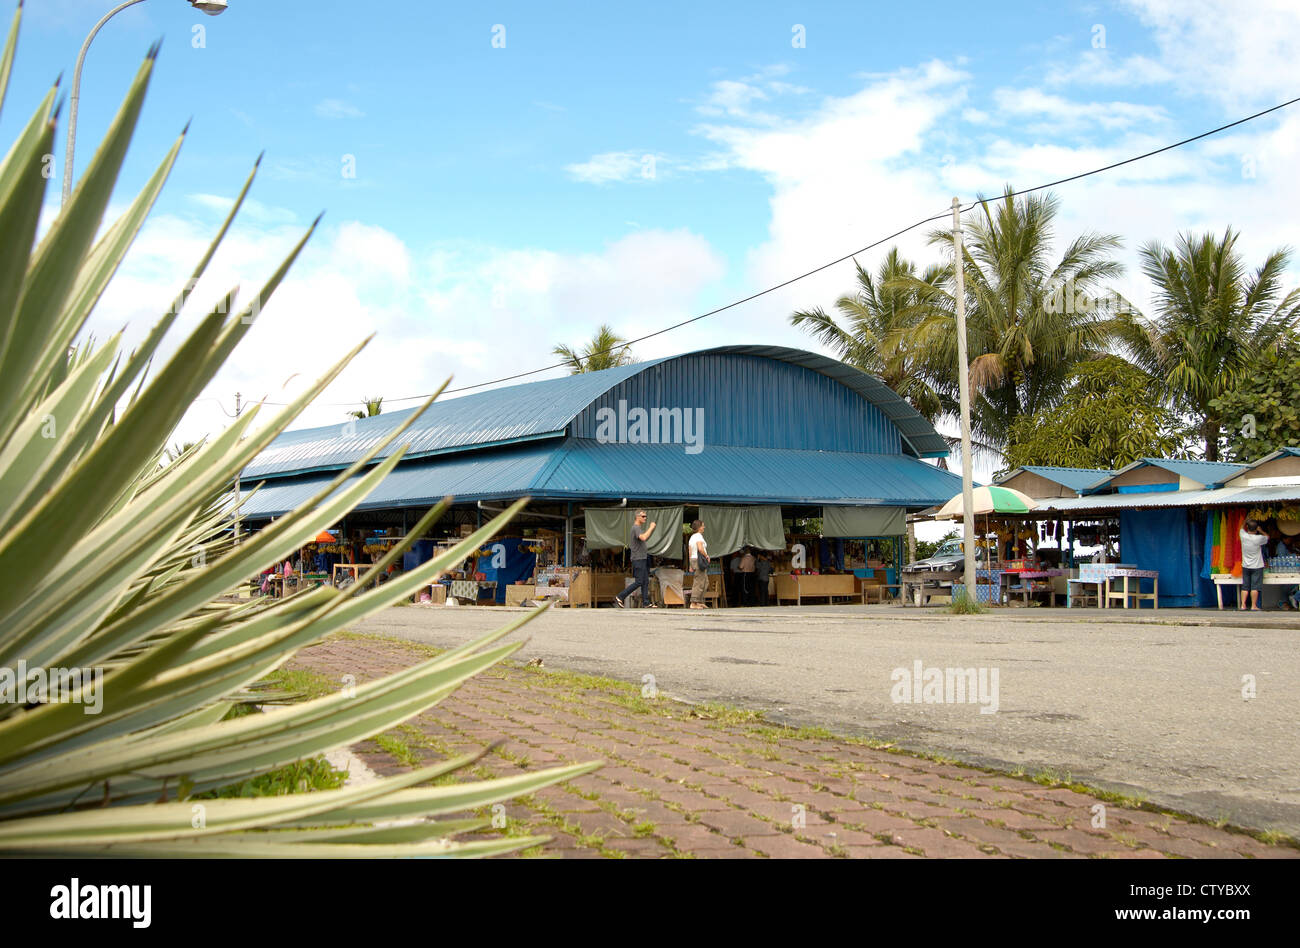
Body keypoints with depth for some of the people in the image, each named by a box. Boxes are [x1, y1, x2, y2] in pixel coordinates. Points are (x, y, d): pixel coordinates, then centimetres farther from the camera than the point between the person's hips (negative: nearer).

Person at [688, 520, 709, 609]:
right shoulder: (699, 536, -11)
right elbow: (700, 549, -25)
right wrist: (707, 556, -9)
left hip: (693, 560, 9)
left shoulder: (692, 537, 16)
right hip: (700, 560, -9)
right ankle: (694, 603, -10)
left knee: (705, 582, 14)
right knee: (699, 583, -8)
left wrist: (691, 565, 19)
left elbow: (690, 553, 17)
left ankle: (700, 602, 14)